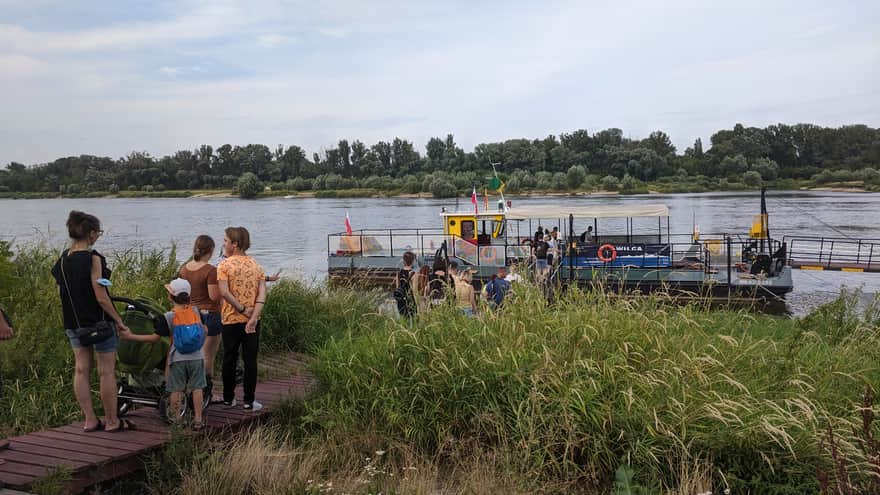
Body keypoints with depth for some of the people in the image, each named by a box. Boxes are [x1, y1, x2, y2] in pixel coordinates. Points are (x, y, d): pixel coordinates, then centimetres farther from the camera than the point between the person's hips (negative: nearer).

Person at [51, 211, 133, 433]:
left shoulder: (63, 259, 3)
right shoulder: (92, 259, -19)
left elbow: (61, 292, 10)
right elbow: (101, 298, -20)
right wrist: (118, 320, -10)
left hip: (73, 322, 7)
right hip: (98, 322, -7)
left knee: (81, 370, 11)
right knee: (107, 371, 3)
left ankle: (90, 420, 17)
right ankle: (112, 421, 11)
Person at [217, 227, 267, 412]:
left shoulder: (224, 265, -7)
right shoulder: (256, 265, 4)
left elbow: (225, 292, -19)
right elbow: (262, 294, -6)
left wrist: (242, 310, -12)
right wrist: (253, 317, -13)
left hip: (230, 320, -2)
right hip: (252, 321, 2)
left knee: (229, 359, 11)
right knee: (250, 360, 5)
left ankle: (228, 398, 20)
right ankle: (248, 401, 6)